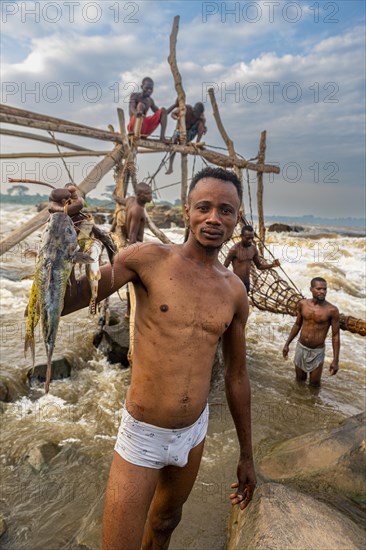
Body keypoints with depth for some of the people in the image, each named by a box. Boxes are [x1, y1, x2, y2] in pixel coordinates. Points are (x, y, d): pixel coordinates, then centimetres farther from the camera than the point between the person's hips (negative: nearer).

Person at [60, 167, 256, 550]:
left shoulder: (234, 292, -4)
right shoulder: (149, 258, -15)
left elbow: (236, 377, 5)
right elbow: (61, 300, -21)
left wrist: (246, 455, 12)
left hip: (194, 431, 5)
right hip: (143, 435, -4)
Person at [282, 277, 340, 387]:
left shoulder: (332, 310, -17)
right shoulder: (302, 304, -6)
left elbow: (335, 336, -11)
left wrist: (335, 360, -12)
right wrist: (287, 344, 11)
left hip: (317, 352, -3)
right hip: (300, 348, 4)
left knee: (314, 384, 9)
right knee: (299, 380, 20)